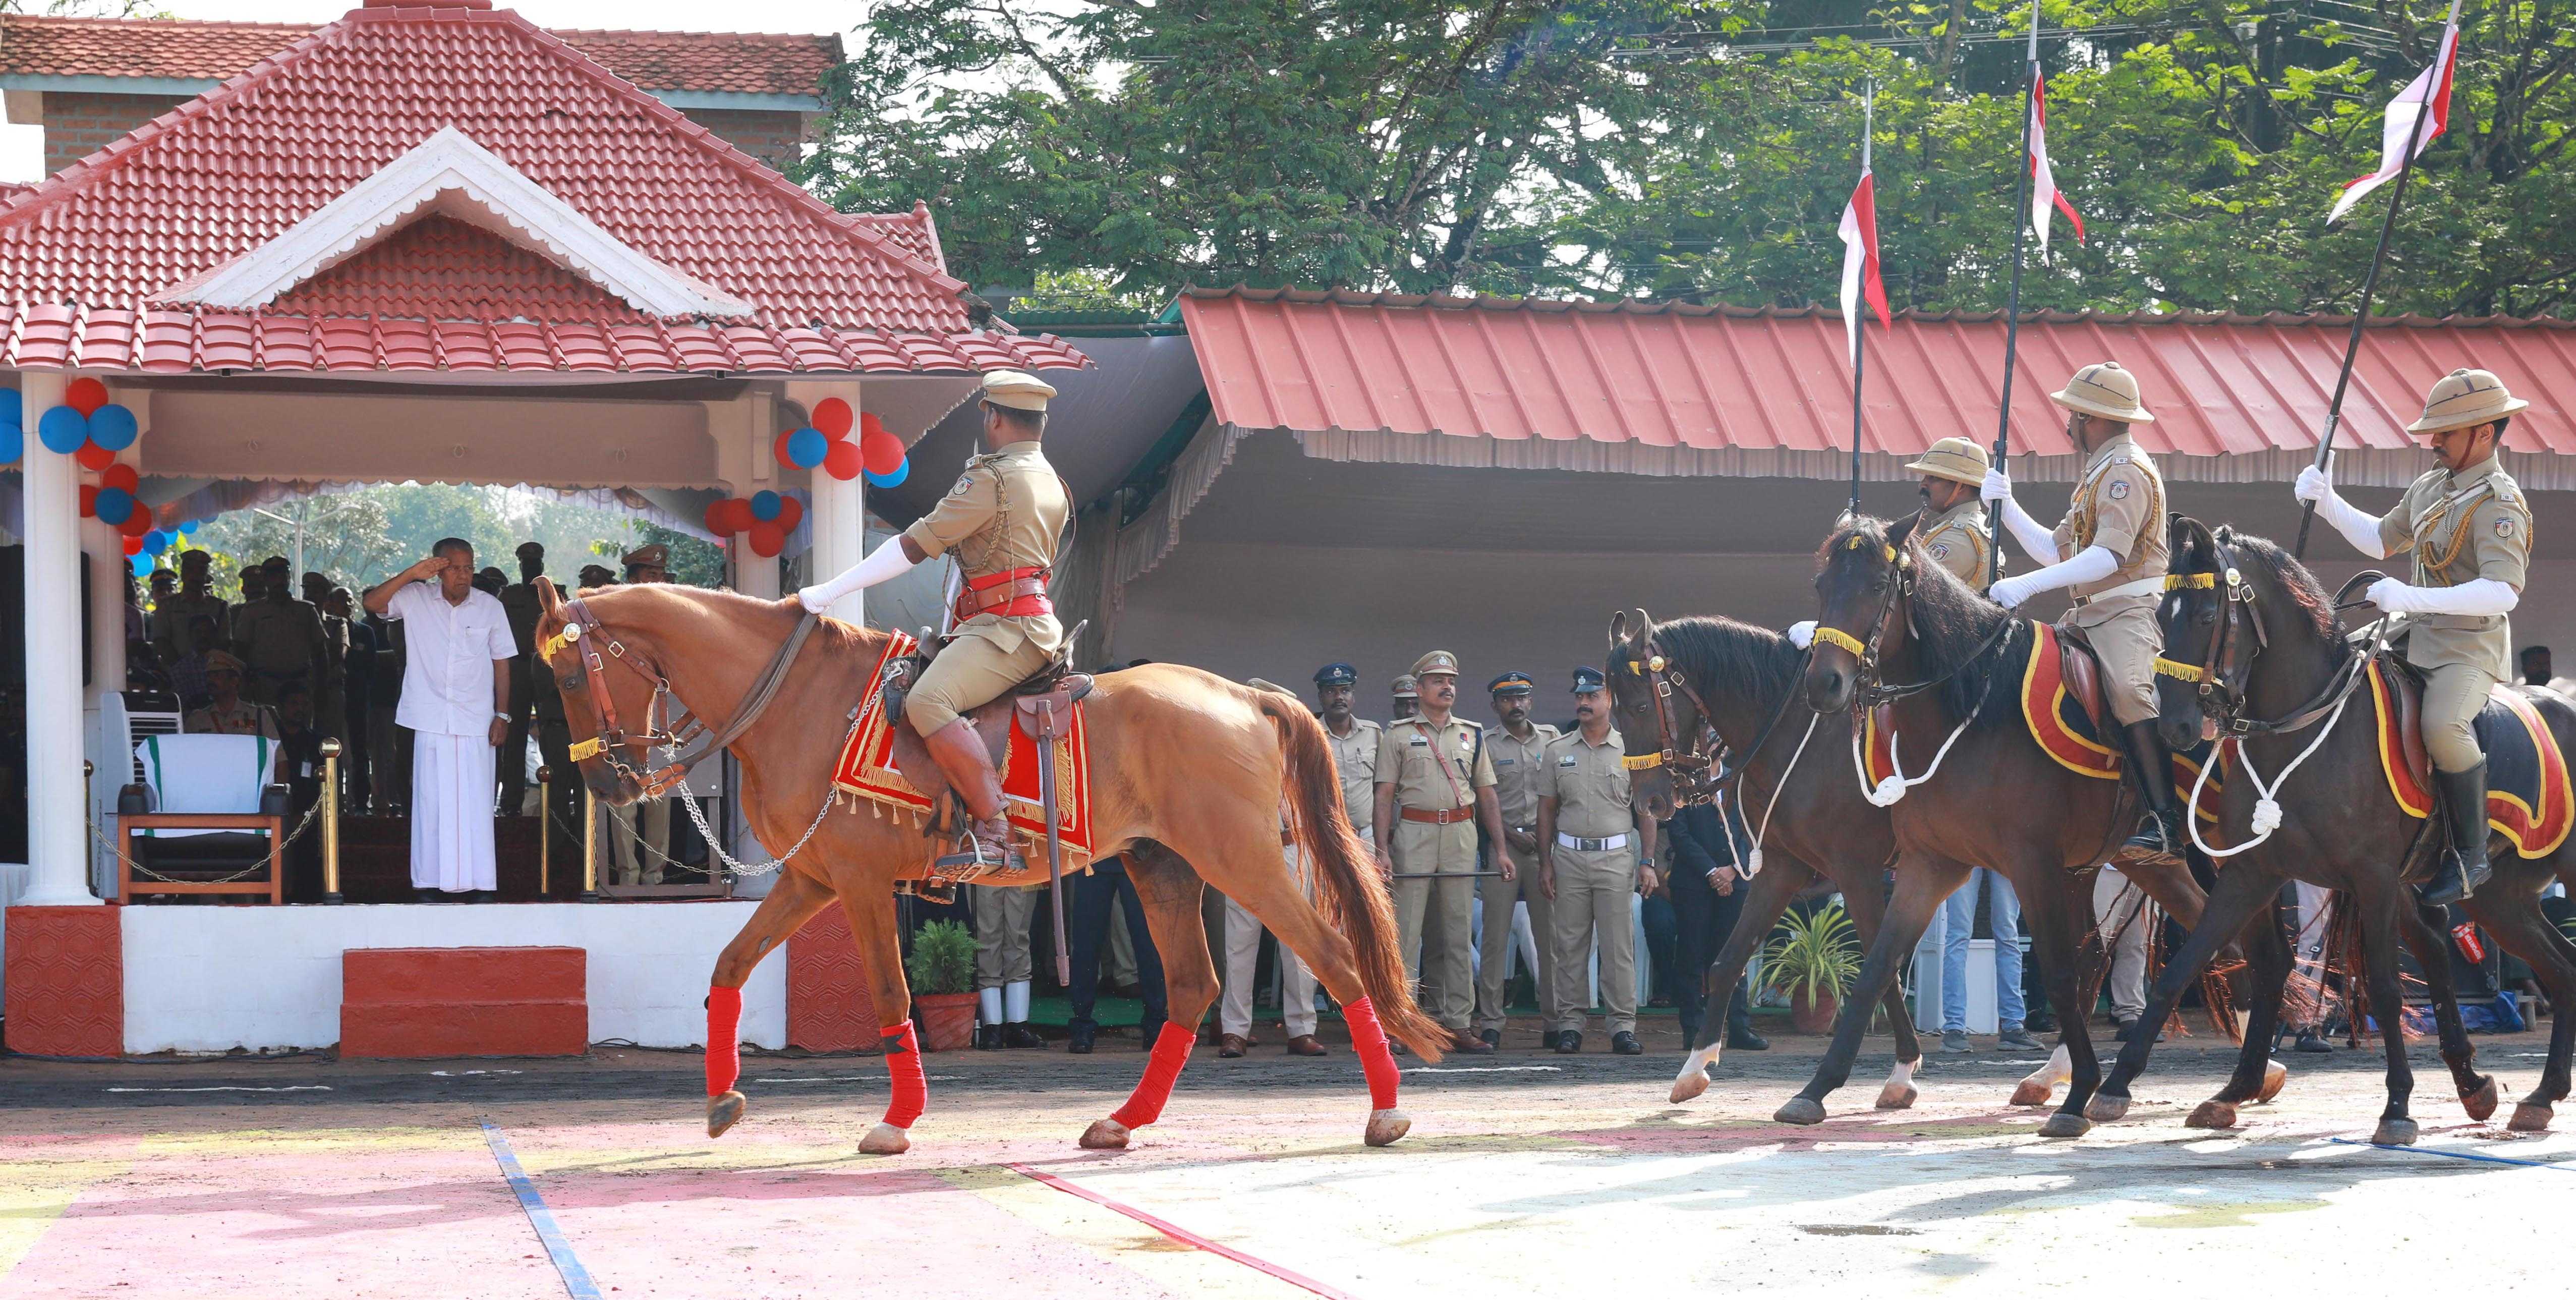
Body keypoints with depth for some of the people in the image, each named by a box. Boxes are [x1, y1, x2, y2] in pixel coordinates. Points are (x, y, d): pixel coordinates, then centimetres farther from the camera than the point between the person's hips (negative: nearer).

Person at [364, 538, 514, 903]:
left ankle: (478, 881, 3)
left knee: (475, 802, -1)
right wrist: (411, 574, -17)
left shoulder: (490, 607, 4)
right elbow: (372, 603, -10)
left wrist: (502, 715, 2)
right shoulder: (416, 599, 2)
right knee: (431, 801, 0)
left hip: (476, 722, 1)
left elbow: (501, 664, 8)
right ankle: (429, 882, 5)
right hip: (430, 720, 0)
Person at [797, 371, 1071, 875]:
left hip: (1005, 627, -11)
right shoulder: (1051, 483, 20)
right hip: (1033, 621, 11)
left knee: (928, 702, -30)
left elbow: (915, 545, -11)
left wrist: (828, 592, -7)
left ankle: (995, 833, -38)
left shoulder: (991, 479, -10)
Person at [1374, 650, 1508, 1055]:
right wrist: (1382, 849, -10)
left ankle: (1457, 1022, 6)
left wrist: (1501, 850, 8)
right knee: (1406, 930, -7)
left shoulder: (1472, 735, 16)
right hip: (1413, 835, -3)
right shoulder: (1398, 735, 6)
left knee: (1459, 932, 4)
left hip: (1461, 835, 3)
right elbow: (1385, 795, 1)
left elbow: (1487, 796, 15)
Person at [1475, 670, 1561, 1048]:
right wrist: (1511, 834, -8)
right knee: (1495, 934, -4)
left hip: (1546, 843, 2)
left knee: (1551, 932, 1)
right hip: (1502, 843, -2)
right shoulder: (1485, 744, 4)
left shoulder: (1551, 738, 11)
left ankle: (1555, 1016, 6)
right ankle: (1491, 1020, -1)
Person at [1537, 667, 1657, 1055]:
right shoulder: (1557, 751, 9)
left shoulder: (1629, 751, 5)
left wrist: (1648, 862, -1)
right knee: (1569, 945, 2)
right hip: (1569, 857, 1)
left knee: (1619, 946, -3)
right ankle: (1571, 1023, 7)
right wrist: (1545, 864, 4)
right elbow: (1547, 810, 11)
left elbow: (1645, 811, 6)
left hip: (1616, 857, -1)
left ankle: (1622, 1024, 0)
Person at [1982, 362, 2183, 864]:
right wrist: (2005, 505, 16)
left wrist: (2028, 585, -27)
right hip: (2089, 615, 11)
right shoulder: (2097, 474, 25)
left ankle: (2167, 823, -37)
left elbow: (2110, 555, -24)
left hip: (2128, 610, -11)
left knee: (2127, 692, -32)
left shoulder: (2127, 471, -10)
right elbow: (2054, 550, 25)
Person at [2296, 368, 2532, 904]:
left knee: (2443, 726, -34)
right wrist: (2327, 503, 11)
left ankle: (2471, 854, -20)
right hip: (2417, 638, 10)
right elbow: (2381, 540, 27)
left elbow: (2504, 592, -29)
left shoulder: (2499, 504, -16)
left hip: (2470, 648, -10)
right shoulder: (2430, 486, 12)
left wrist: (2412, 597, -34)